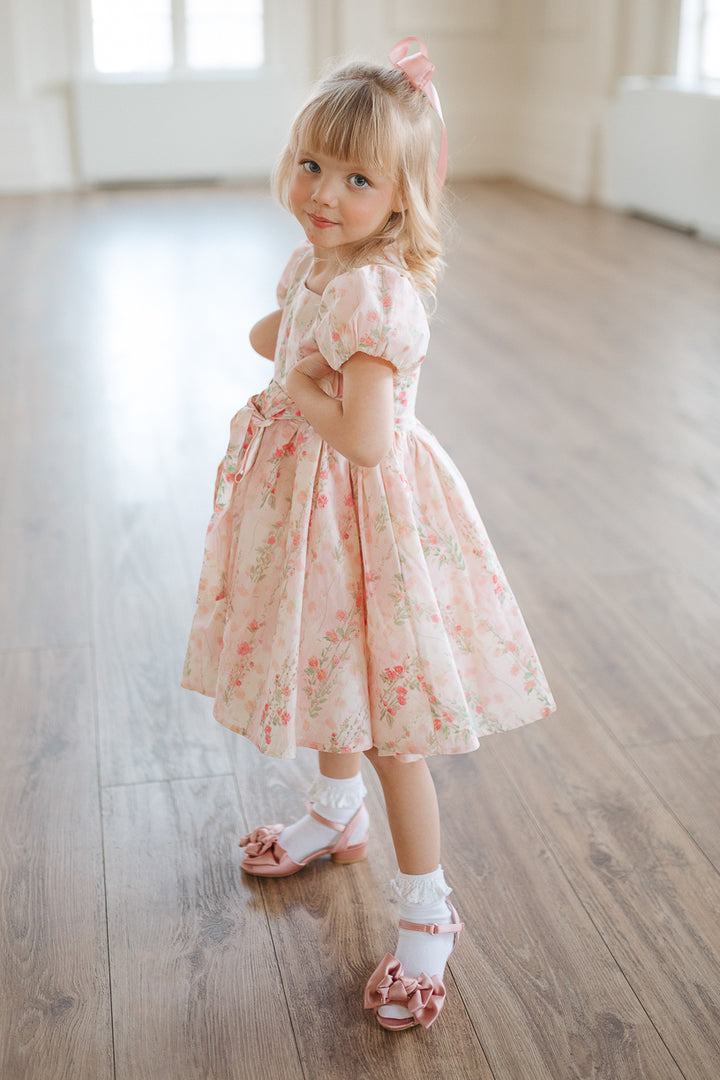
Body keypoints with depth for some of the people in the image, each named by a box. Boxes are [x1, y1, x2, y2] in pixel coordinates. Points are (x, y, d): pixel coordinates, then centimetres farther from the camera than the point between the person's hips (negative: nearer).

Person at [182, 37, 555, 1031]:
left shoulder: (372, 294, -27)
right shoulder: (315, 260, 3)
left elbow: (363, 440, -33)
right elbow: (283, 341, 20)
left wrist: (295, 389, -16)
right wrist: (281, 345, -3)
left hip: (363, 513, -9)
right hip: (306, 502, 9)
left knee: (385, 725, 1)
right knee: (329, 681, 27)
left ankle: (425, 915, 18)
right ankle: (337, 812, 52)